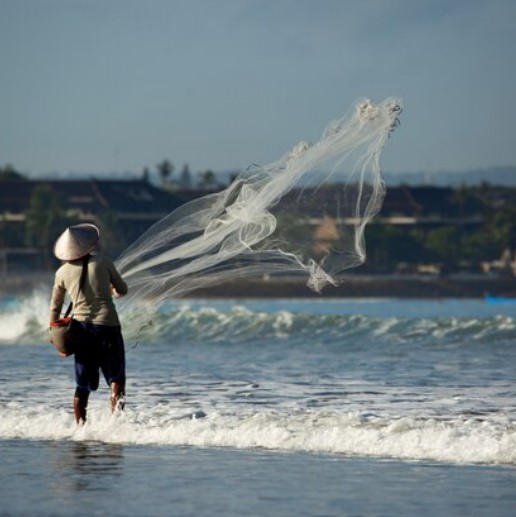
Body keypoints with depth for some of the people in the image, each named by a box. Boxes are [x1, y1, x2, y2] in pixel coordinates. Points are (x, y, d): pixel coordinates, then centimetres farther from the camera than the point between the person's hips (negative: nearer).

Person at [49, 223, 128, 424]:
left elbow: (55, 307, 12)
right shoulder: (102, 262, -3)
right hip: (108, 325, -3)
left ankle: (80, 425, 10)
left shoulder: (62, 273, 4)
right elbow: (122, 290, 8)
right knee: (116, 376, 4)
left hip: (81, 327, 3)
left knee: (83, 385, 13)